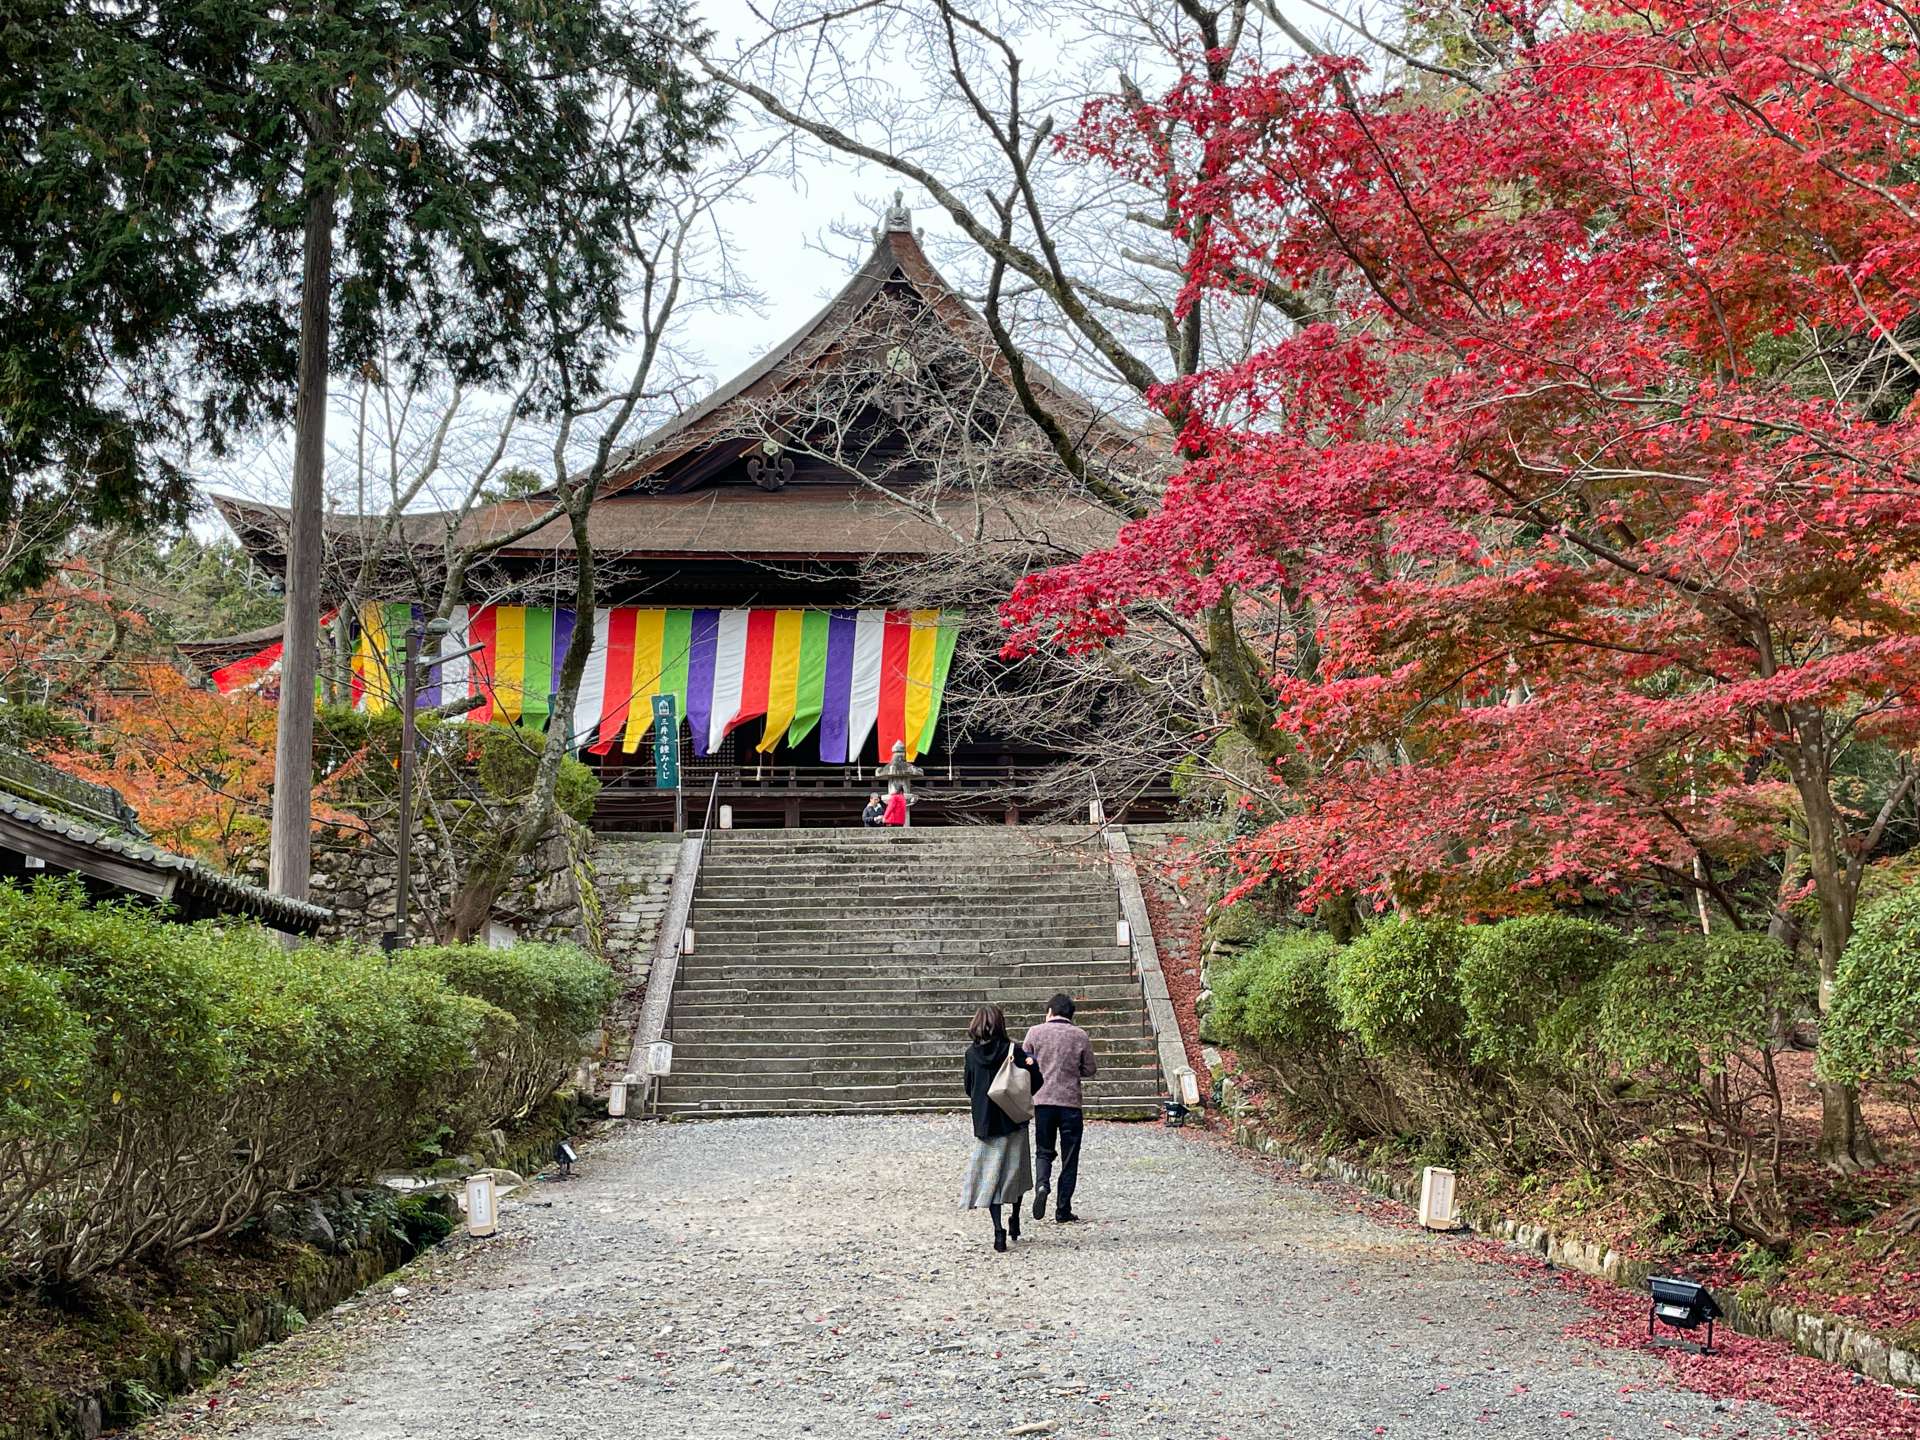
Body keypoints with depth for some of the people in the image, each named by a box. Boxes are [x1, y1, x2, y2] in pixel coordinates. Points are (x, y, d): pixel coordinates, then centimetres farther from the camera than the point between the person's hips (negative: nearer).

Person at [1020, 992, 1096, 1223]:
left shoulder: (1036, 1032, -1)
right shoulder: (1080, 1036, -1)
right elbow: (1089, 1071, 5)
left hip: (1042, 1100, 1)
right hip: (1070, 1101, -1)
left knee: (1044, 1151, 14)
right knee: (1069, 1158, 8)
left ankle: (1042, 1184, -15)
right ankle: (1063, 1210, 8)